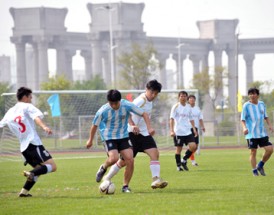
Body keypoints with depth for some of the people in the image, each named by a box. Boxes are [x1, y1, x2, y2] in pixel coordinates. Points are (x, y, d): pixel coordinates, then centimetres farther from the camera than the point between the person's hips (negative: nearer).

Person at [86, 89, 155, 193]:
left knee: (130, 161, -12)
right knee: (114, 158, -27)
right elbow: (95, 125, -1)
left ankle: (125, 187, 4)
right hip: (109, 137, -3)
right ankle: (103, 168, 8)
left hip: (123, 137, 3)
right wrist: (90, 140, 10)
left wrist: (149, 127, -19)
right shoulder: (103, 111, -17)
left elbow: (144, 114, -6)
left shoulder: (127, 105, -14)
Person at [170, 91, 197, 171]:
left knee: (193, 146, -8)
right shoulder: (176, 106, -4)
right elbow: (172, 119, -9)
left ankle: (184, 161, 11)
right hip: (178, 132, -5)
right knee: (179, 149, 0)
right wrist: (172, 131, -17)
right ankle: (178, 166, 14)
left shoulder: (188, 107, 11)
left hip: (188, 131, 5)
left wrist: (194, 129, 13)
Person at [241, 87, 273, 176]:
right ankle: (254, 171, 9)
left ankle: (260, 166, 14)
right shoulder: (246, 105, -4)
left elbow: (265, 116, 21)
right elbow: (242, 119, -5)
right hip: (251, 134, -4)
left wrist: (270, 125, 6)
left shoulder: (262, 104, 10)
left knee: (269, 149, -5)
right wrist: (244, 127, -22)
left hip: (262, 133, 4)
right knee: (253, 152, -2)